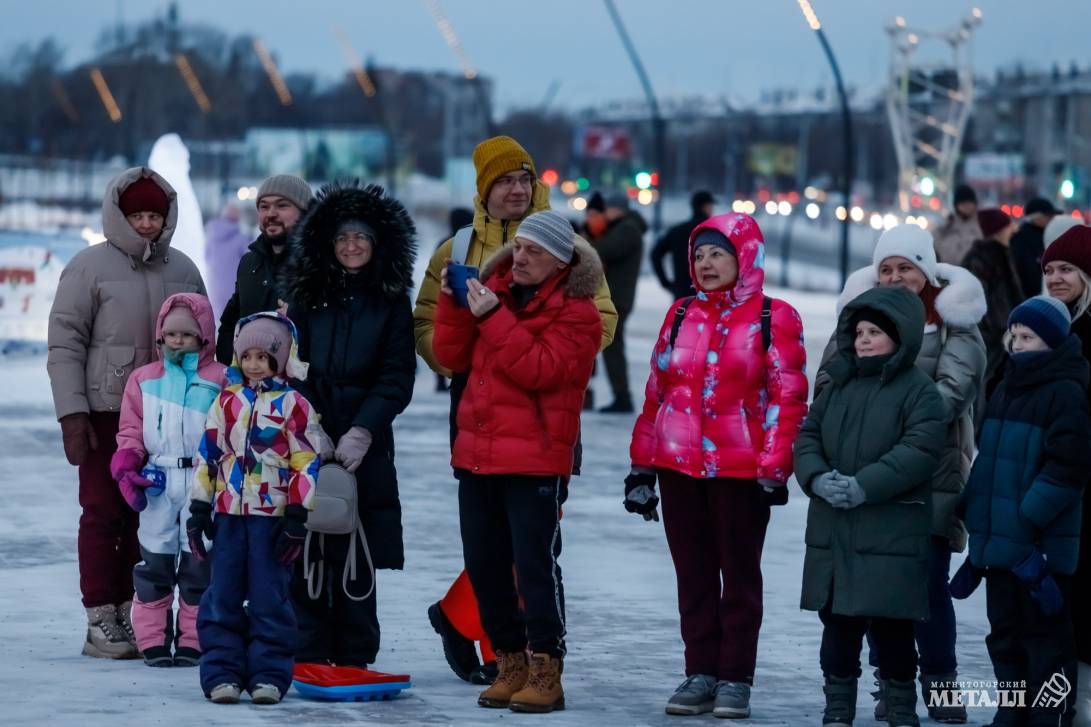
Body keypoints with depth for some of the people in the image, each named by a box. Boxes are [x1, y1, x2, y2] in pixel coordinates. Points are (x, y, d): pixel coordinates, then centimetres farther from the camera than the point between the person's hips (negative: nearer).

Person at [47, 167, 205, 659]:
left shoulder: (184, 271, 12)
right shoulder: (91, 267, -2)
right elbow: (64, 344, -5)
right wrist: (72, 413, -11)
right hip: (106, 411, -4)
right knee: (104, 513, -3)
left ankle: (131, 613, 12)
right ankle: (101, 622, -1)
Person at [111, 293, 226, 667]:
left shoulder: (220, 380, 2)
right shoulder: (144, 379, 10)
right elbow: (131, 432, 10)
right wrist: (125, 467, -6)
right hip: (157, 485, 2)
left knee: (199, 566, 1)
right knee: (155, 563, 4)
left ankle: (192, 641, 9)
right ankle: (153, 640, 10)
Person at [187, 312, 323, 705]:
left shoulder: (294, 405, -2)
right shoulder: (227, 401, 9)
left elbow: (305, 463, -4)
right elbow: (207, 455, 11)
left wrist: (297, 517, -8)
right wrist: (199, 509, 8)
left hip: (273, 517, -4)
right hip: (229, 514, 4)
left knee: (269, 599, 0)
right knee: (222, 598, 4)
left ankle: (268, 674, 6)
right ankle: (222, 673, 9)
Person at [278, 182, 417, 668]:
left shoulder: (391, 304, 6)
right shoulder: (307, 298, 9)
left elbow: (397, 379, 0)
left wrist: (362, 432, -12)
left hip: (364, 446, -1)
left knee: (356, 553, 0)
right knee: (305, 553, -3)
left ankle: (354, 660, 6)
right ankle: (308, 656, 2)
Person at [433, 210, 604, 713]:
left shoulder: (575, 312, -6)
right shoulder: (496, 289, 12)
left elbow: (539, 370, -20)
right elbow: (452, 356, 9)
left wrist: (493, 317, -21)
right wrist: (454, 303, -5)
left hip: (535, 462, -7)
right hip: (477, 456, 7)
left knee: (535, 565, -6)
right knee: (483, 564, 10)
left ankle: (545, 674, 1)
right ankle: (510, 663, 21)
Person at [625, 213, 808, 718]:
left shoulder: (773, 318, -2)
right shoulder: (682, 315, 12)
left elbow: (788, 397, -5)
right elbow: (656, 392, 13)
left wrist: (774, 468, -11)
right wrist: (642, 465, 10)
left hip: (741, 470, -4)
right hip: (679, 467, 4)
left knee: (739, 576, 3)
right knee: (694, 575, 8)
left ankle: (735, 680, 9)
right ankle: (700, 674, 15)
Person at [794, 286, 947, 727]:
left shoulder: (919, 391, -4)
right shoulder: (838, 385, 15)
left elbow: (919, 451, -15)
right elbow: (807, 436, 11)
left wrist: (863, 487, -21)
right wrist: (818, 478, -10)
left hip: (892, 534, -5)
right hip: (832, 532, 5)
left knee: (891, 625, -3)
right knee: (838, 622, 8)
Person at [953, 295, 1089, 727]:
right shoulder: (1006, 390, 15)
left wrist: (1029, 521, -20)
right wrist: (976, 513, 13)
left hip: (1042, 544, -8)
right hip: (999, 540, 8)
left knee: (1044, 634, -2)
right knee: (1005, 631, 13)